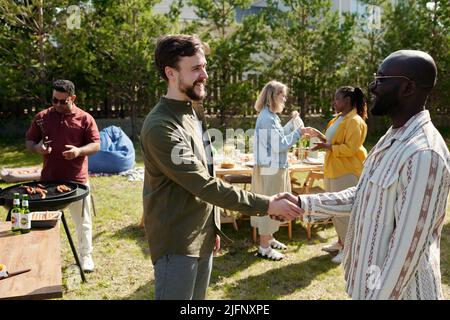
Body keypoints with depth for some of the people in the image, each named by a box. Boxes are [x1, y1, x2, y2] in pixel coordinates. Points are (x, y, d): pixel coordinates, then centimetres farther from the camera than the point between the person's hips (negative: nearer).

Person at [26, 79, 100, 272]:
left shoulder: (85, 119, -1)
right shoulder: (42, 117, 5)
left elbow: (96, 145, -2)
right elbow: (29, 142, 10)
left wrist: (79, 151, -22)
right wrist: (37, 148, -13)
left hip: (77, 180, -2)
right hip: (48, 180, 2)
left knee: (83, 221, 9)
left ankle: (85, 255, 25)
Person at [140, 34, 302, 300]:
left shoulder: (194, 112, 9)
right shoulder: (161, 127, -21)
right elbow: (204, 185, -24)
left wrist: (213, 226, 15)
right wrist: (267, 205, -23)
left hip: (202, 237, 8)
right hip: (177, 243, -8)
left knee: (198, 298, 17)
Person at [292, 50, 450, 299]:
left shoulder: (423, 153, -26)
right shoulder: (391, 139, 5)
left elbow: (408, 246, -26)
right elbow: (361, 196, 10)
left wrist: (381, 295, -21)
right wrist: (304, 203, 3)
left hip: (398, 287, -8)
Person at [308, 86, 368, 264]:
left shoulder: (355, 122, -16)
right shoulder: (338, 118, 14)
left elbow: (349, 149, -23)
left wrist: (327, 147, -24)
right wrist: (322, 137, 10)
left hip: (346, 172, -10)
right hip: (332, 170, 10)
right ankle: (341, 241, 29)